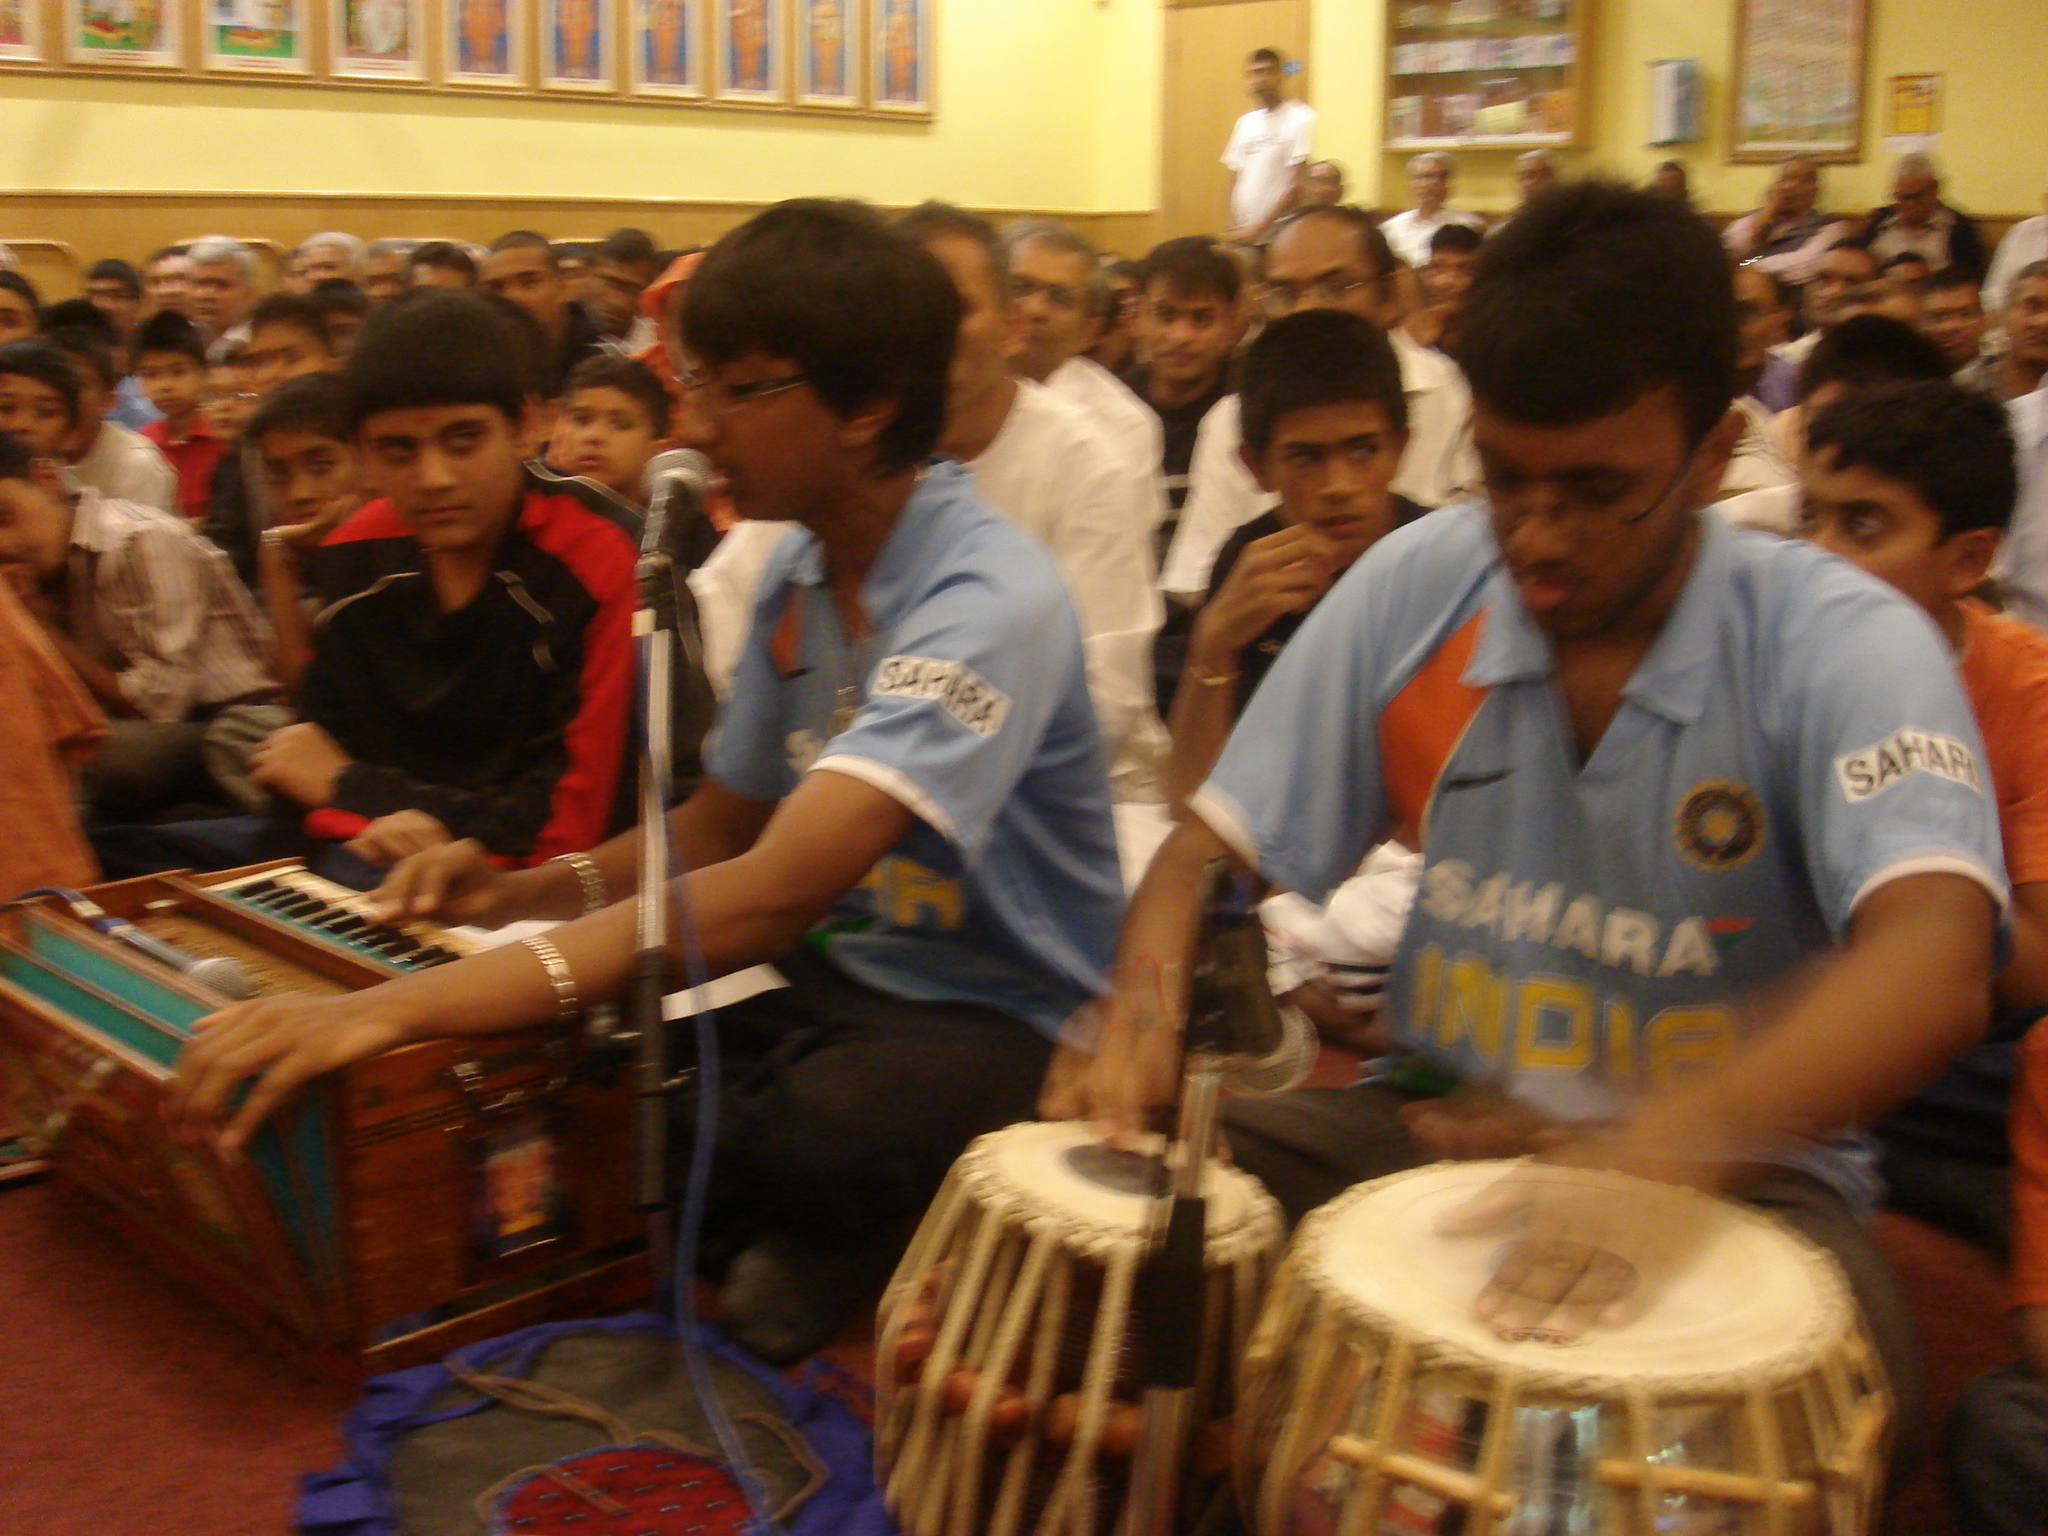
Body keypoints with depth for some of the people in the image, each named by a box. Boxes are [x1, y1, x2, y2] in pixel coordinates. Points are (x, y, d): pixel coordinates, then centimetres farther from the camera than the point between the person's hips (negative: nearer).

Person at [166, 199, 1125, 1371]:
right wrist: (521, 895, -7)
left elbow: (778, 887, -35)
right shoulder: (801, 572, 3)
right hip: (852, 975, 7)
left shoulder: (989, 600, -24)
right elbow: (721, 830, 13)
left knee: (812, 1134, -36)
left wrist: (402, 1006, -41)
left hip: (1014, 1023, -7)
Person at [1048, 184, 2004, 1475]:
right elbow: (1216, 849, 1)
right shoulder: (1414, 589, -3)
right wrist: (1144, 1011, -22)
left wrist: (1662, 1153, -50)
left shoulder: (1844, 646, -15)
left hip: (1733, 1171, -3)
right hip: (1437, 1118, 3)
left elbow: (1934, 968, -32)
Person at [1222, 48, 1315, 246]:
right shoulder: (1246, 122, 15)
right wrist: (1234, 228, 1)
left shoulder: (1302, 119, -5)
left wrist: (1259, 228, -12)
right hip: (1245, 235, 5)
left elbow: (1298, 186, -11)